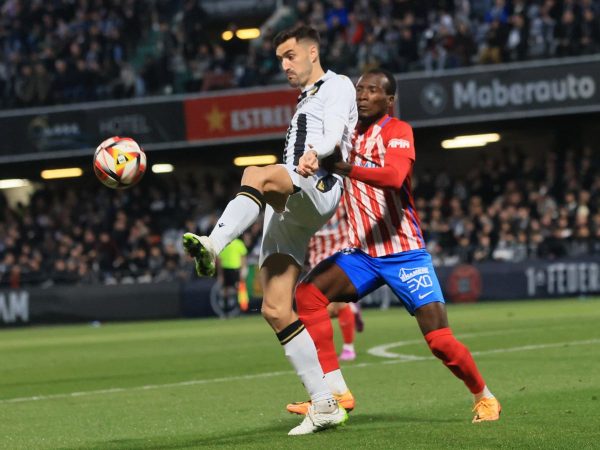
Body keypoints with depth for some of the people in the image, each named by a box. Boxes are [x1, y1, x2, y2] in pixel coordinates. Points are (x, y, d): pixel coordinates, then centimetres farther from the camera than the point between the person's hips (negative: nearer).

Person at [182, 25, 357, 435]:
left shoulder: (337, 86, 9)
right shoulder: (304, 102, 35)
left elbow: (334, 136, -12)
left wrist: (315, 156, -33)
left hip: (320, 188, -8)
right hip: (284, 210, 8)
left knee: (257, 174, -37)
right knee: (276, 311, -3)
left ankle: (213, 247, -59)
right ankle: (324, 404, -1)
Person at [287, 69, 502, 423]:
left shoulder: (398, 132, -9)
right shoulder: (349, 134, 11)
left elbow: (394, 177, -30)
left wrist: (347, 168, -45)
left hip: (405, 253, -5)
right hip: (363, 253, 6)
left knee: (440, 339, -10)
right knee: (309, 293, -18)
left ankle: (484, 397, 17)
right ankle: (336, 393, -16)